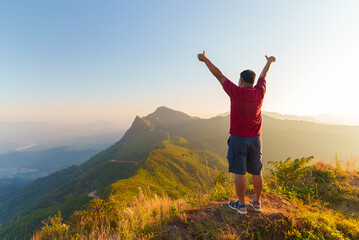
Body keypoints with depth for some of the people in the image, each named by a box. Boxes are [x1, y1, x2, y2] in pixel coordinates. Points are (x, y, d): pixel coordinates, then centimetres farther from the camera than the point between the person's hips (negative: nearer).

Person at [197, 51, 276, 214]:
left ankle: (241, 205, 11)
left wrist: (205, 59, 7)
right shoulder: (259, 92, 0)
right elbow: (263, 76, 20)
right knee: (256, 172, 12)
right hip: (255, 139, 5)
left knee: (239, 172, 3)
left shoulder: (236, 92, -12)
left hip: (238, 138, -5)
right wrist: (269, 62, 41)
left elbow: (219, 75, -4)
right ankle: (257, 202, 25)